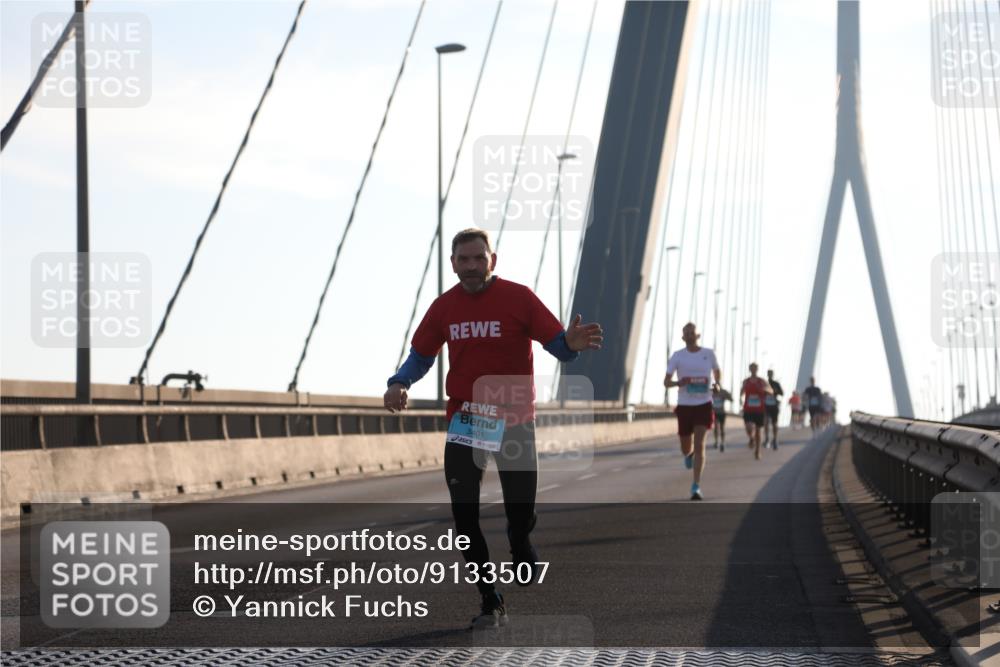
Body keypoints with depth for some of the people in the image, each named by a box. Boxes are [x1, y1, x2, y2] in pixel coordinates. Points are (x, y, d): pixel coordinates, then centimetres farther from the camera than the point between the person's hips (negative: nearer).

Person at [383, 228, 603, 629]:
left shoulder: (518, 298, -6)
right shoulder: (445, 307, 4)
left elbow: (557, 344, -9)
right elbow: (420, 355, 15)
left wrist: (572, 344, -33)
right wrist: (399, 384, -5)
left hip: (514, 423, -2)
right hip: (464, 423, 3)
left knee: (520, 517, -1)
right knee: (464, 517, -5)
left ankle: (524, 560, 36)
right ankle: (490, 603, 8)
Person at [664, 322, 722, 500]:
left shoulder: (708, 354, 3)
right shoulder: (677, 356, 0)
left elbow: (717, 371, 22)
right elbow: (666, 382, -2)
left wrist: (717, 383, 0)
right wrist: (678, 383, -23)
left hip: (704, 404, -1)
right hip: (684, 405, 1)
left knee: (699, 445, -15)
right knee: (686, 449, 10)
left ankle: (696, 487, -15)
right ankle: (689, 455, 51)